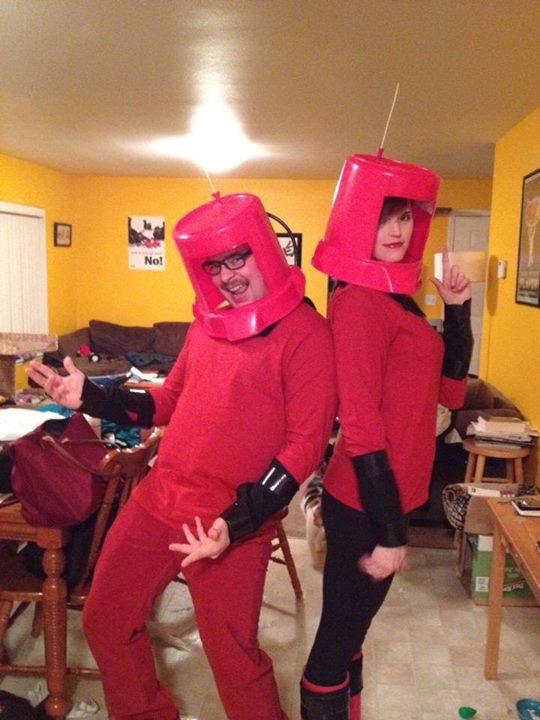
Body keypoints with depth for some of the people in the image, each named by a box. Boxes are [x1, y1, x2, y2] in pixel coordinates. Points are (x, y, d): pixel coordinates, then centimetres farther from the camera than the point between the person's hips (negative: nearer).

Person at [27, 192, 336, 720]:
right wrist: (89, 397, 7)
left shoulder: (305, 331, -12)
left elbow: (305, 444, -15)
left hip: (234, 523, -7)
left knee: (234, 657, 6)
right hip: (156, 502, 7)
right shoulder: (207, 321, 9)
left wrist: (238, 522, -21)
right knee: (105, 623, 18)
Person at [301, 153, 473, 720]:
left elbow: (450, 391, 11)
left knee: (348, 630, 23)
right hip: (367, 504, -9)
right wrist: (387, 532, -20)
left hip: (385, 499, 9)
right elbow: (360, 427, -23)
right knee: (338, 637, 8)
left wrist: (457, 310, 2)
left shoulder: (395, 297, 10)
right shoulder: (358, 302, -18)